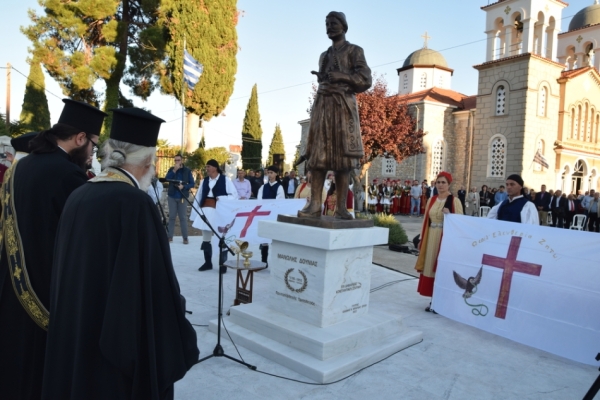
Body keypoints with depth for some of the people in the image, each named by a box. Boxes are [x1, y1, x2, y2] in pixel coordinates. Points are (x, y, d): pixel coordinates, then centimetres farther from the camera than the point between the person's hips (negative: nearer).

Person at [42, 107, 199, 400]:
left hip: (73, 340, 8)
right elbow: (154, 287, -23)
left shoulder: (78, 196, 1)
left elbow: (66, 276, 11)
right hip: (118, 350, -8)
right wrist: (169, 352, -11)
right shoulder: (136, 203, -23)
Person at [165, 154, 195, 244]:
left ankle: (185, 238, 3)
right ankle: (170, 236, 11)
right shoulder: (171, 169, 6)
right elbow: (166, 179, -9)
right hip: (172, 196, 2)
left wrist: (183, 186, -18)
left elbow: (192, 184, -1)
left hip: (182, 197, -2)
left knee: (183, 217, -1)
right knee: (172, 216, 5)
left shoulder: (187, 170, 2)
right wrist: (174, 170, -18)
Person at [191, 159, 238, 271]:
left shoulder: (225, 180, -3)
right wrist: (195, 213, 7)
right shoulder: (204, 181, 11)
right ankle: (208, 263, 26)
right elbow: (198, 197, 11)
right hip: (206, 212, 5)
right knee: (205, 239, 12)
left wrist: (222, 200, -21)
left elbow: (234, 195, -6)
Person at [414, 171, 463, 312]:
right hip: (431, 238, 5)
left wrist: (449, 216, -23)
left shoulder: (454, 201, -5)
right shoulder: (431, 200, 10)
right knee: (430, 267, 8)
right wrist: (421, 239, 11)